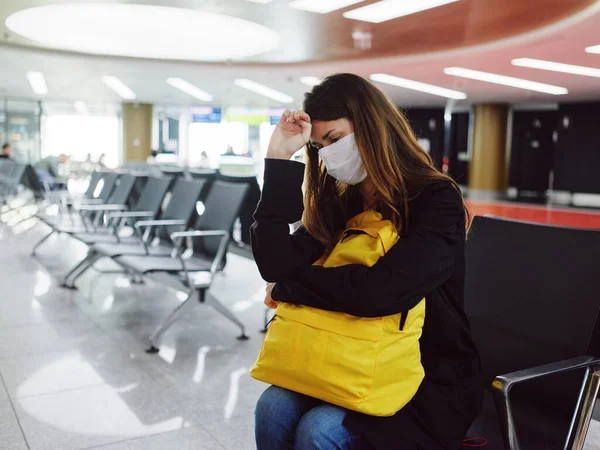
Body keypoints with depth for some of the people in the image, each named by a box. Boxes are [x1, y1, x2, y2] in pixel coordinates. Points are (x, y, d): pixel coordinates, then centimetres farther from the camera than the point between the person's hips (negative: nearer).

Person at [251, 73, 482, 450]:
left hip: (431, 382, -5)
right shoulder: (340, 203, 4)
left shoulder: (437, 201, -15)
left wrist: (285, 289, -15)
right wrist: (280, 158, -12)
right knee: (274, 408, -18)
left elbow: (377, 292, -30)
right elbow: (277, 265, -11)